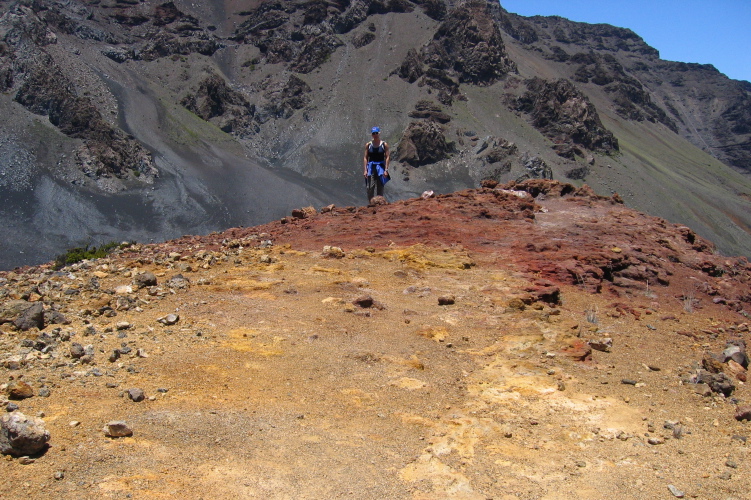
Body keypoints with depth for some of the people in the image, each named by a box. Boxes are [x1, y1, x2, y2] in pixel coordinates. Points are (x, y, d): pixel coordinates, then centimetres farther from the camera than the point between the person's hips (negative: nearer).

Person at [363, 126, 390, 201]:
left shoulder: (384, 145, 3)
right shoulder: (368, 145, 6)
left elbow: (387, 157, -1)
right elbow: (365, 158, 5)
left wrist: (386, 170, -8)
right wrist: (365, 170, -3)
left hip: (380, 167, -1)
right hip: (371, 167, 1)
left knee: (380, 187, 0)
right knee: (370, 187, -6)